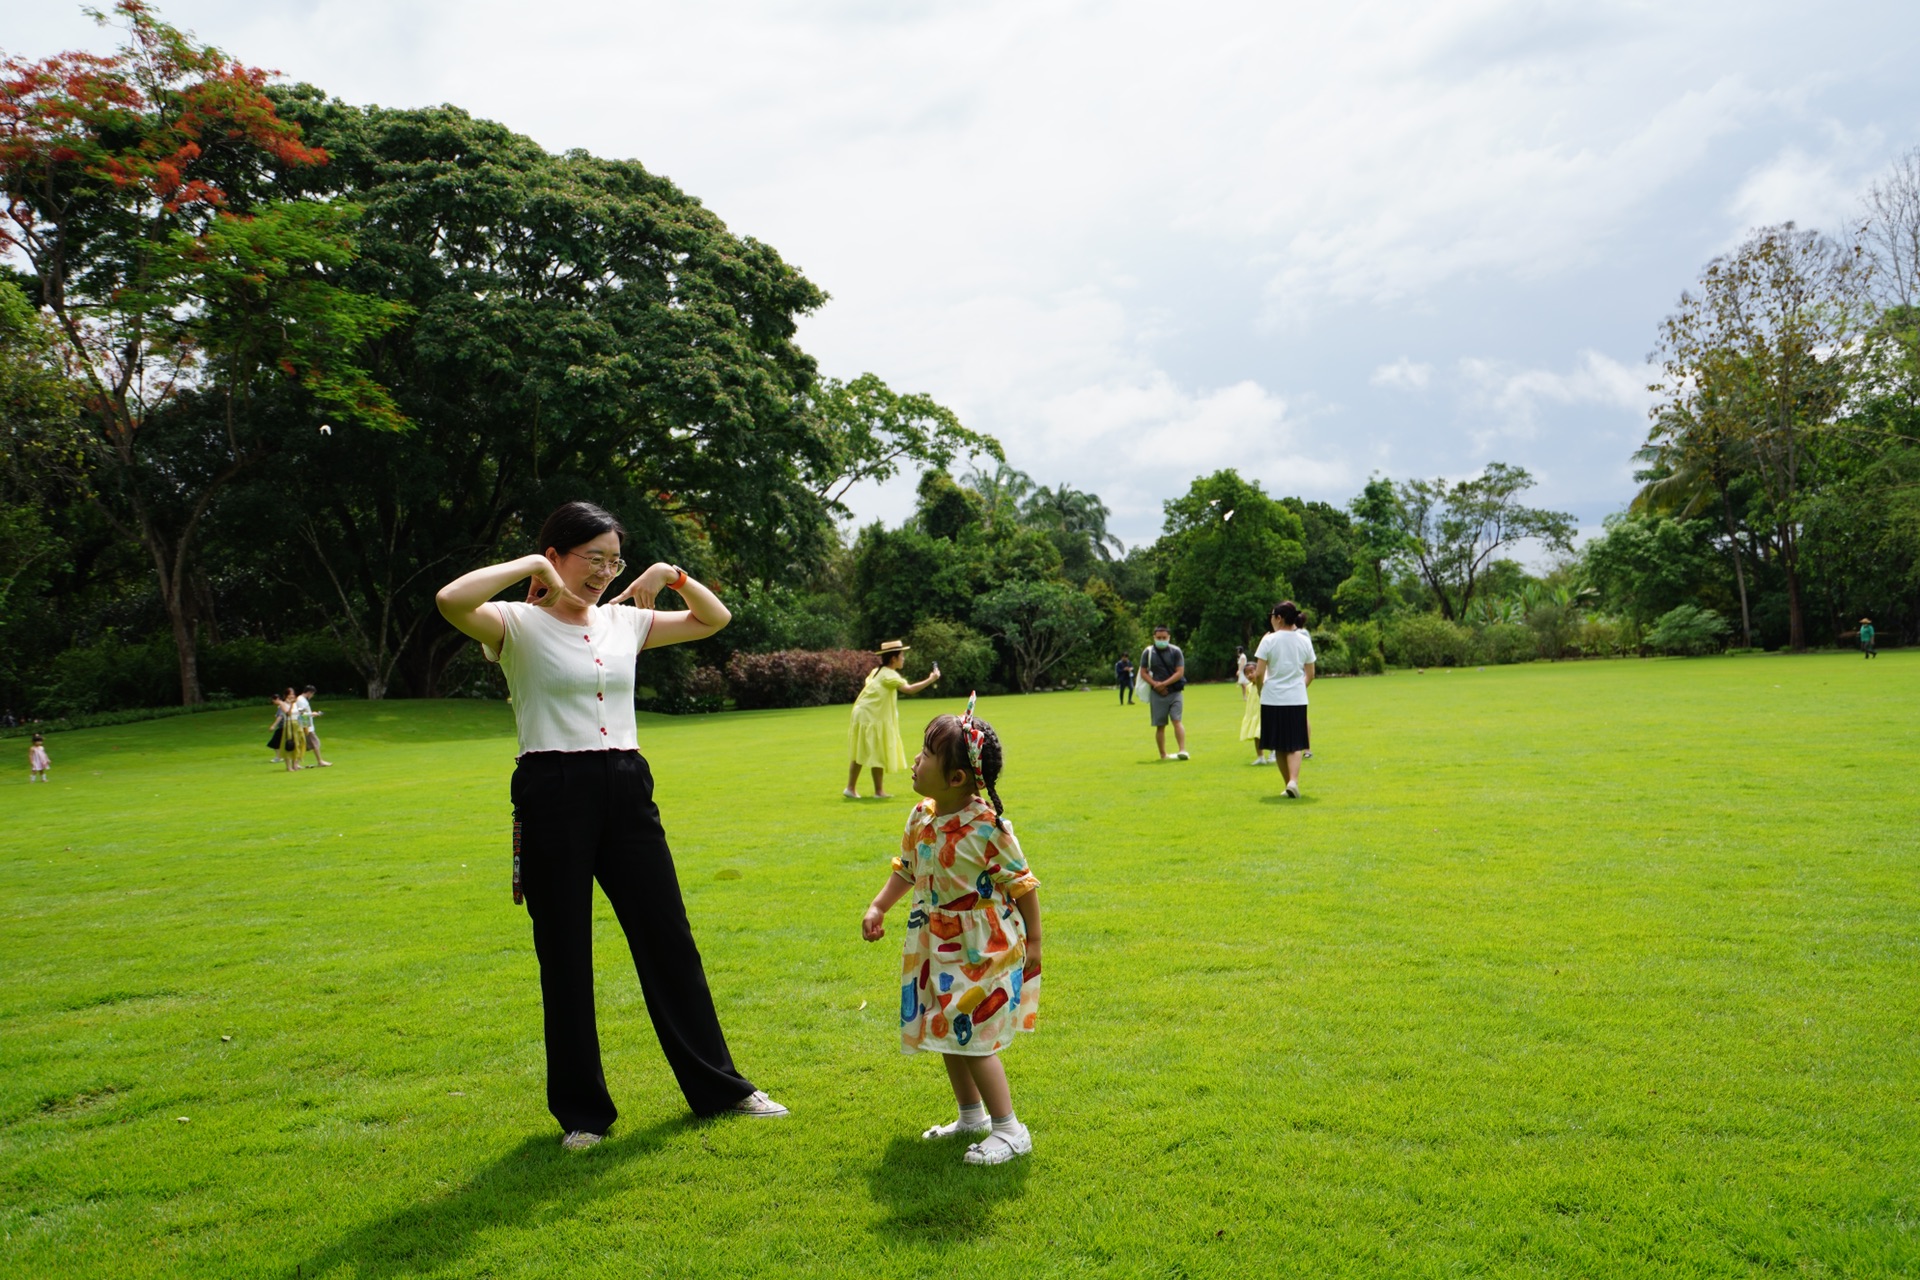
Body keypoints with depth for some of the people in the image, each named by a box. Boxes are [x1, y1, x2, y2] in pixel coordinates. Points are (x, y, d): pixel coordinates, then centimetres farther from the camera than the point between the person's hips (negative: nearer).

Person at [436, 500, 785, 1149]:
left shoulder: (624, 621, 11)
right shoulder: (518, 624, -4)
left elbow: (715, 618, 19)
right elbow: (450, 600, -26)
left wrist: (674, 575, 3)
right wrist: (531, 564, -16)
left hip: (628, 790, 5)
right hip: (553, 794, -5)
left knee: (669, 939, 10)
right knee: (565, 956, 6)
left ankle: (718, 1085, 23)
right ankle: (582, 1110, 23)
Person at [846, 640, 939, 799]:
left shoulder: (877, 671, 12)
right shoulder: (889, 675, -15)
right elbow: (908, 689, -26)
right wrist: (930, 680, -24)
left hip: (864, 715, 9)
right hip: (872, 718, -9)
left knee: (860, 754, 11)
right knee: (878, 755, -1)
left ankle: (850, 788, 13)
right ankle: (879, 791, 5)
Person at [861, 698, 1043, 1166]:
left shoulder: (987, 827, -22)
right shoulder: (921, 818, -1)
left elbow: (1022, 885, -13)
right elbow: (904, 871, 14)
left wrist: (1033, 941, -9)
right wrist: (877, 907, 3)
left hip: (981, 950, -8)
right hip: (936, 947, 8)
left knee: (972, 1038, -5)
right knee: (947, 1035, 17)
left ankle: (1009, 1129, 9)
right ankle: (971, 1116, 36)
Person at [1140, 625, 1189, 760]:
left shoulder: (1175, 651, -2)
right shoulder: (1148, 652, 1)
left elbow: (1180, 672, -7)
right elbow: (1143, 672, 3)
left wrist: (1164, 684, -16)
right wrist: (1155, 684, -13)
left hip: (1174, 692, -1)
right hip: (1157, 694, 1)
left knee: (1177, 720, -15)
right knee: (1160, 725, 5)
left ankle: (1182, 751, -22)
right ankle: (1163, 754, 13)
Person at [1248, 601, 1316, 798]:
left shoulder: (1269, 640, -7)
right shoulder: (1304, 641, 4)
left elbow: (1259, 673, -9)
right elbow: (1310, 675, 8)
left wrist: (1261, 691, 9)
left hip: (1272, 699, -2)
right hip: (1297, 699, 2)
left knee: (1279, 746, 12)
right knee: (1295, 745, 3)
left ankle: (1289, 783, 18)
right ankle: (1294, 780, -18)